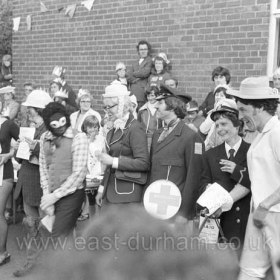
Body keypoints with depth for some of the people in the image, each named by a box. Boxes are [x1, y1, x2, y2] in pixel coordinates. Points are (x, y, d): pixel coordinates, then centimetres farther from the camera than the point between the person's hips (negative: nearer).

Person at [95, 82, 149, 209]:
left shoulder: (135, 128, -12)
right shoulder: (115, 129, 13)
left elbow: (144, 163, -19)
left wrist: (113, 161, -18)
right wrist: (102, 189, 17)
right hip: (110, 191, 8)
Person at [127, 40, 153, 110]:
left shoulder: (150, 61, 3)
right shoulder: (135, 63, 24)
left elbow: (145, 73, -11)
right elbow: (128, 76, 15)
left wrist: (134, 73, 4)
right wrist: (134, 79, -5)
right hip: (133, 93, 5)